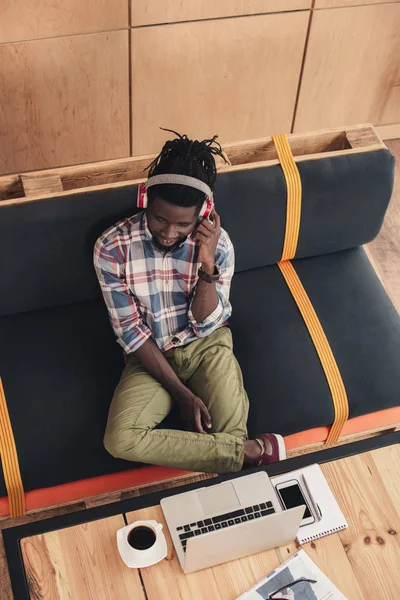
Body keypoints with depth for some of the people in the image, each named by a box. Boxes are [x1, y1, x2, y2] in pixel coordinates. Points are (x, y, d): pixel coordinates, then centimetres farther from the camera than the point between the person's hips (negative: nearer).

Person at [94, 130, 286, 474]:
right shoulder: (112, 248, -19)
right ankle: (253, 451, -18)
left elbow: (205, 324, -15)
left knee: (230, 435, -24)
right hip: (150, 355, 1)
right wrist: (182, 392, -19)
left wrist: (207, 265, -32)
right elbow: (131, 332, -15)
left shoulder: (217, 242, -16)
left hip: (207, 345, 0)